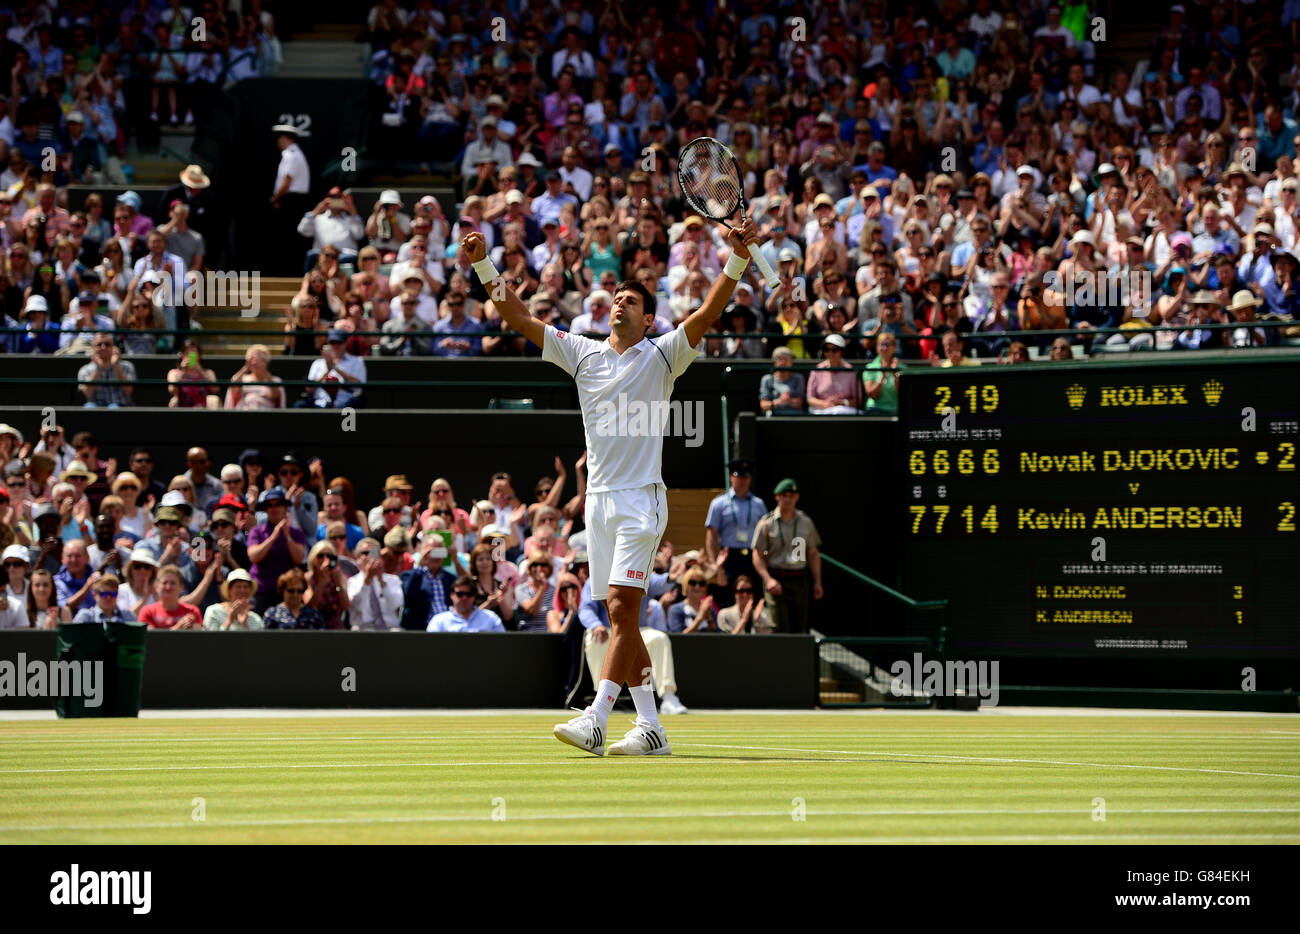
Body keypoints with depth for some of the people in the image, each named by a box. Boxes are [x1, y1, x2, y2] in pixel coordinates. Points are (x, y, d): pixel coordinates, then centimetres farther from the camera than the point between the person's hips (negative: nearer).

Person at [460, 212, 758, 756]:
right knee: (621, 617, 5)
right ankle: (649, 728, 10)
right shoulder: (582, 353, 13)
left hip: (641, 499, -6)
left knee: (622, 608, -15)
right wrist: (483, 266, 3)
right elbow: (517, 317, 12)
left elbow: (707, 314, -13)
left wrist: (737, 262, -27)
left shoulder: (662, 356, 1)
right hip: (599, 501, 6)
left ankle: (595, 720, -23)